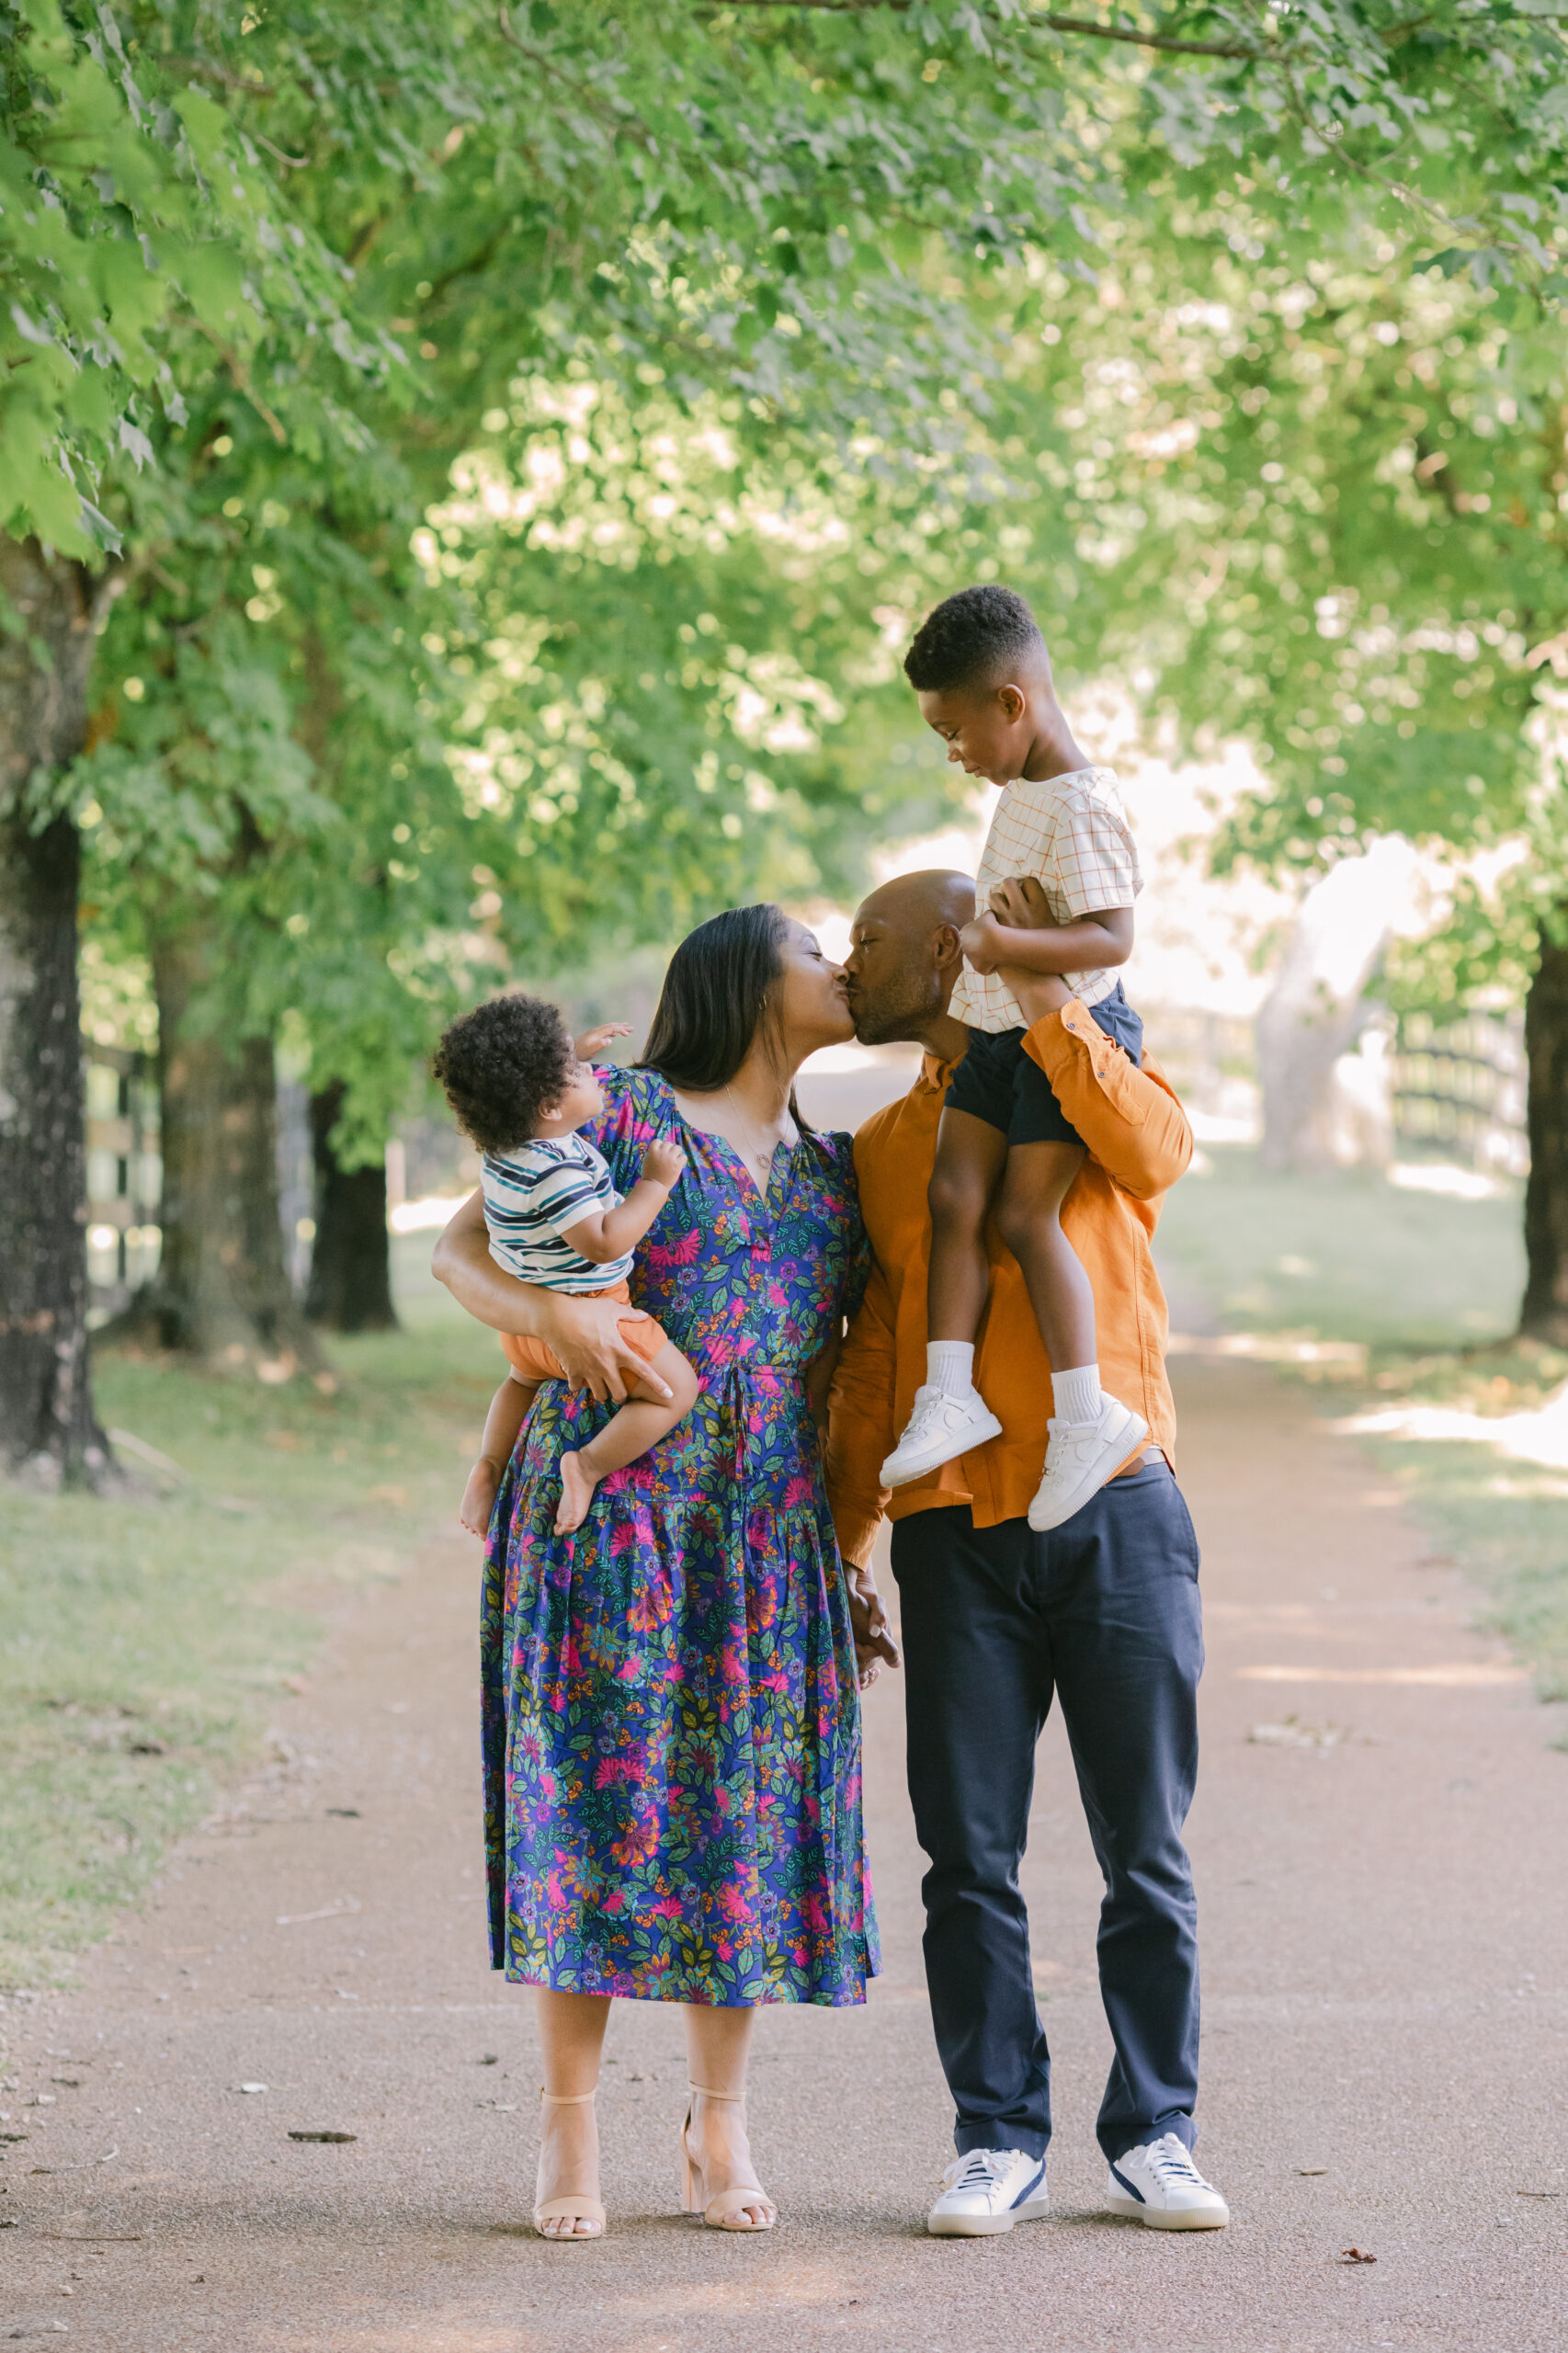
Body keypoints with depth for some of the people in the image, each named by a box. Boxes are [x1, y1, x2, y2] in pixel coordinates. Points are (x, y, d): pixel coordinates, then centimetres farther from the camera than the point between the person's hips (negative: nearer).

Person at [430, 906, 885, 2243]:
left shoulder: (833, 1170, 15)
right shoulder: (625, 1112, -1)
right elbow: (459, 1248, 0)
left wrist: (850, 1560, 13)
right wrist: (549, 1314, -20)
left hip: (768, 1529, 5)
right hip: (611, 1511, -4)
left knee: (754, 1806, 2)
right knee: (599, 1795, -4)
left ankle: (720, 2123, 13)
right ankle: (571, 2125, 3)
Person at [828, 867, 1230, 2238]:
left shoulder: (1095, 1076, 8)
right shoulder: (882, 1145, 17)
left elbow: (1157, 1153, -16)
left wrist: (1044, 1006, -18)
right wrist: (840, 1549, 13)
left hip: (1117, 1516, -3)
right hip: (956, 1531, 3)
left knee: (1146, 1851, 0)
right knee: (971, 1856, 0)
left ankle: (1153, 2138, 8)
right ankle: (1000, 2141, 7)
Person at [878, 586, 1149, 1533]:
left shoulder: (1081, 807, -21)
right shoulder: (1023, 792, 10)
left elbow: (1113, 938, -27)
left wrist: (1006, 945, -37)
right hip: (998, 1034, 9)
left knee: (1029, 1213, -11)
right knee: (954, 1197, -2)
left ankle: (1086, 1412, -8)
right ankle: (952, 1392, -4)